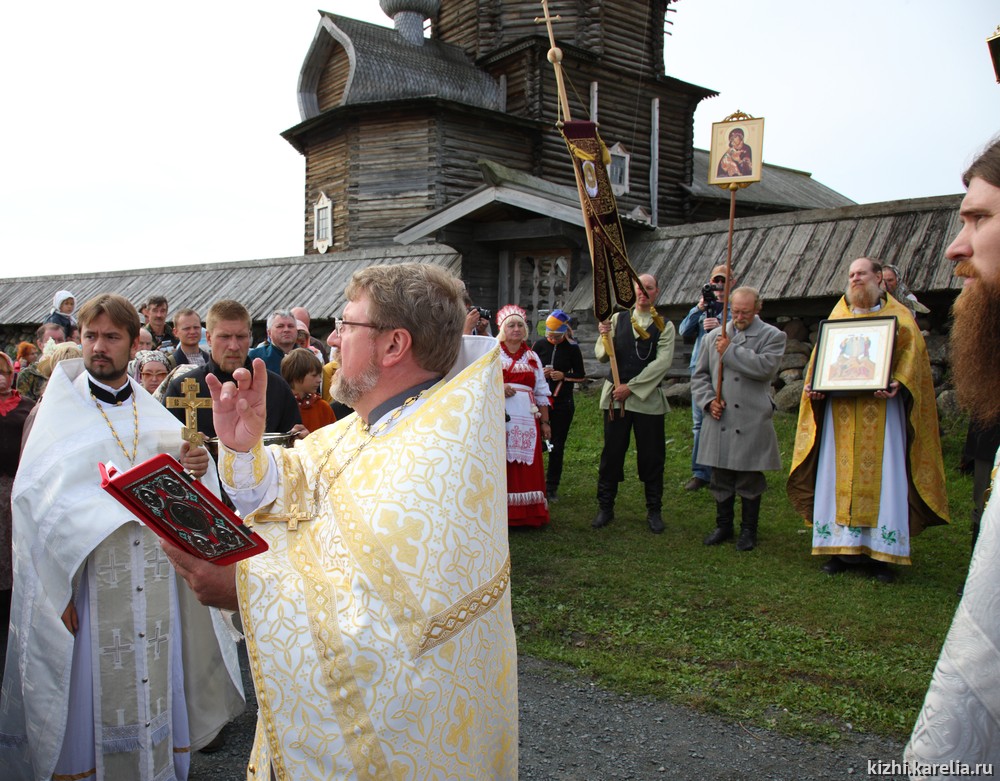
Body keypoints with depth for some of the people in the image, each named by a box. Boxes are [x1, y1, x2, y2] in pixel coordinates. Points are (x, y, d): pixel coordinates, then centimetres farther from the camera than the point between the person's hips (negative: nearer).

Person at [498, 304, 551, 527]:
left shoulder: (532, 356, 17)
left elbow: (542, 392, 17)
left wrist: (545, 421, 12)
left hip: (527, 419, 3)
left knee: (527, 466, 2)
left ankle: (527, 513, 9)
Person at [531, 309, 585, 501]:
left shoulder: (572, 348, -1)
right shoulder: (539, 345, 2)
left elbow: (581, 376, 4)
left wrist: (564, 376, -12)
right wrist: (539, 373, -11)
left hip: (563, 402, 0)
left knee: (557, 446, 6)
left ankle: (552, 487, 16)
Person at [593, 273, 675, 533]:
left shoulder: (665, 326, 1)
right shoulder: (618, 318, 7)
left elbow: (662, 362, -9)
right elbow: (602, 356, 3)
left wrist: (631, 387, -14)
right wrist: (605, 337, -18)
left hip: (648, 398, -1)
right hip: (615, 396, 1)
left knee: (652, 457, 5)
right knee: (611, 454, 5)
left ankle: (654, 510, 19)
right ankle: (605, 507, 17)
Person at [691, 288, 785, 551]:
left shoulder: (772, 336, 1)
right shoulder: (714, 336, 12)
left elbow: (765, 367, -18)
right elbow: (699, 374, 15)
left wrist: (730, 351, -12)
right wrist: (708, 400, -2)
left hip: (752, 423, -3)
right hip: (719, 421, 3)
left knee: (750, 479, 5)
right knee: (721, 477, 11)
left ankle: (749, 530, 20)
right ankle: (724, 525, 26)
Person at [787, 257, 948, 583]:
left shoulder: (898, 315, 7)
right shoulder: (838, 316, 16)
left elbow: (913, 351, -4)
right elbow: (821, 355, 13)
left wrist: (898, 384, -21)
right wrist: (813, 385, -5)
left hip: (881, 410, -3)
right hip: (841, 412, 3)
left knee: (882, 478, -4)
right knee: (839, 478, 1)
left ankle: (881, 555, 2)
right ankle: (841, 548, 8)